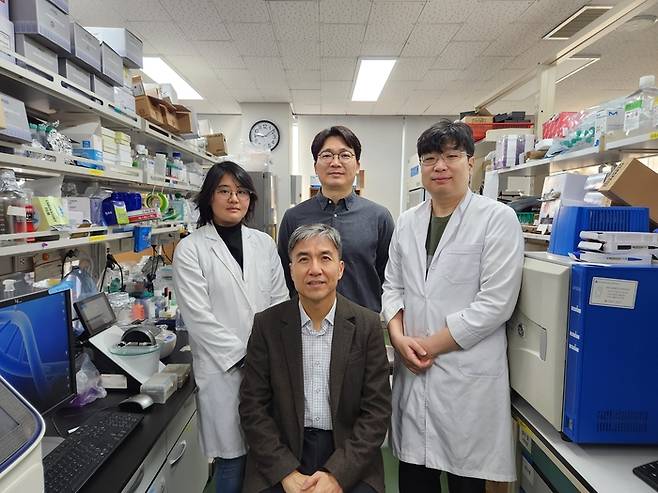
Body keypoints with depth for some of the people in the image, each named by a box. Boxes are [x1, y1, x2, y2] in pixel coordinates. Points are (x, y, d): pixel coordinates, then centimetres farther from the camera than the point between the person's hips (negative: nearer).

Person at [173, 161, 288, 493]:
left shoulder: (264, 243, 8)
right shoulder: (190, 249, -4)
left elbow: (280, 301, 7)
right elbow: (198, 316, -11)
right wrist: (245, 356, -13)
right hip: (225, 371, -3)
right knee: (233, 459, 8)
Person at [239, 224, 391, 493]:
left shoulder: (367, 324, -6)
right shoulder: (267, 324, -4)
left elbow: (377, 411, -4)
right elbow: (253, 407, -2)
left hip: (349, 460, 0)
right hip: (280, 455, 0)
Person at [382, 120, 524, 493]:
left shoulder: (498, 218, -7)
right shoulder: (407, 222, 8)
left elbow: (495, 303, -13)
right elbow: (392, 287, 10)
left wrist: (430, 345, -11)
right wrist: (399, 337, -6)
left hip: (468, 375, -4)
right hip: (413, 370, 5)